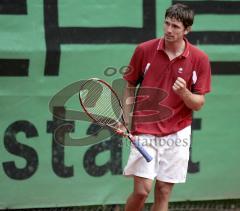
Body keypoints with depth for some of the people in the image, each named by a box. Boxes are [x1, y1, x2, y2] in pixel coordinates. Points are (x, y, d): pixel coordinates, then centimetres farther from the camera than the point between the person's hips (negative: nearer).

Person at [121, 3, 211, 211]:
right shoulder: (144, 50, -4)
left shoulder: (200, 59, -4)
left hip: (177, 133, 1)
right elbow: (129, 87, 7)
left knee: (164, 192, 3)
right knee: (142, 190, -9)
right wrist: (127, 121, -3)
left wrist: (184, 93, -22)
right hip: (145, 130, -1)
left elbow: (198, 104, -1)